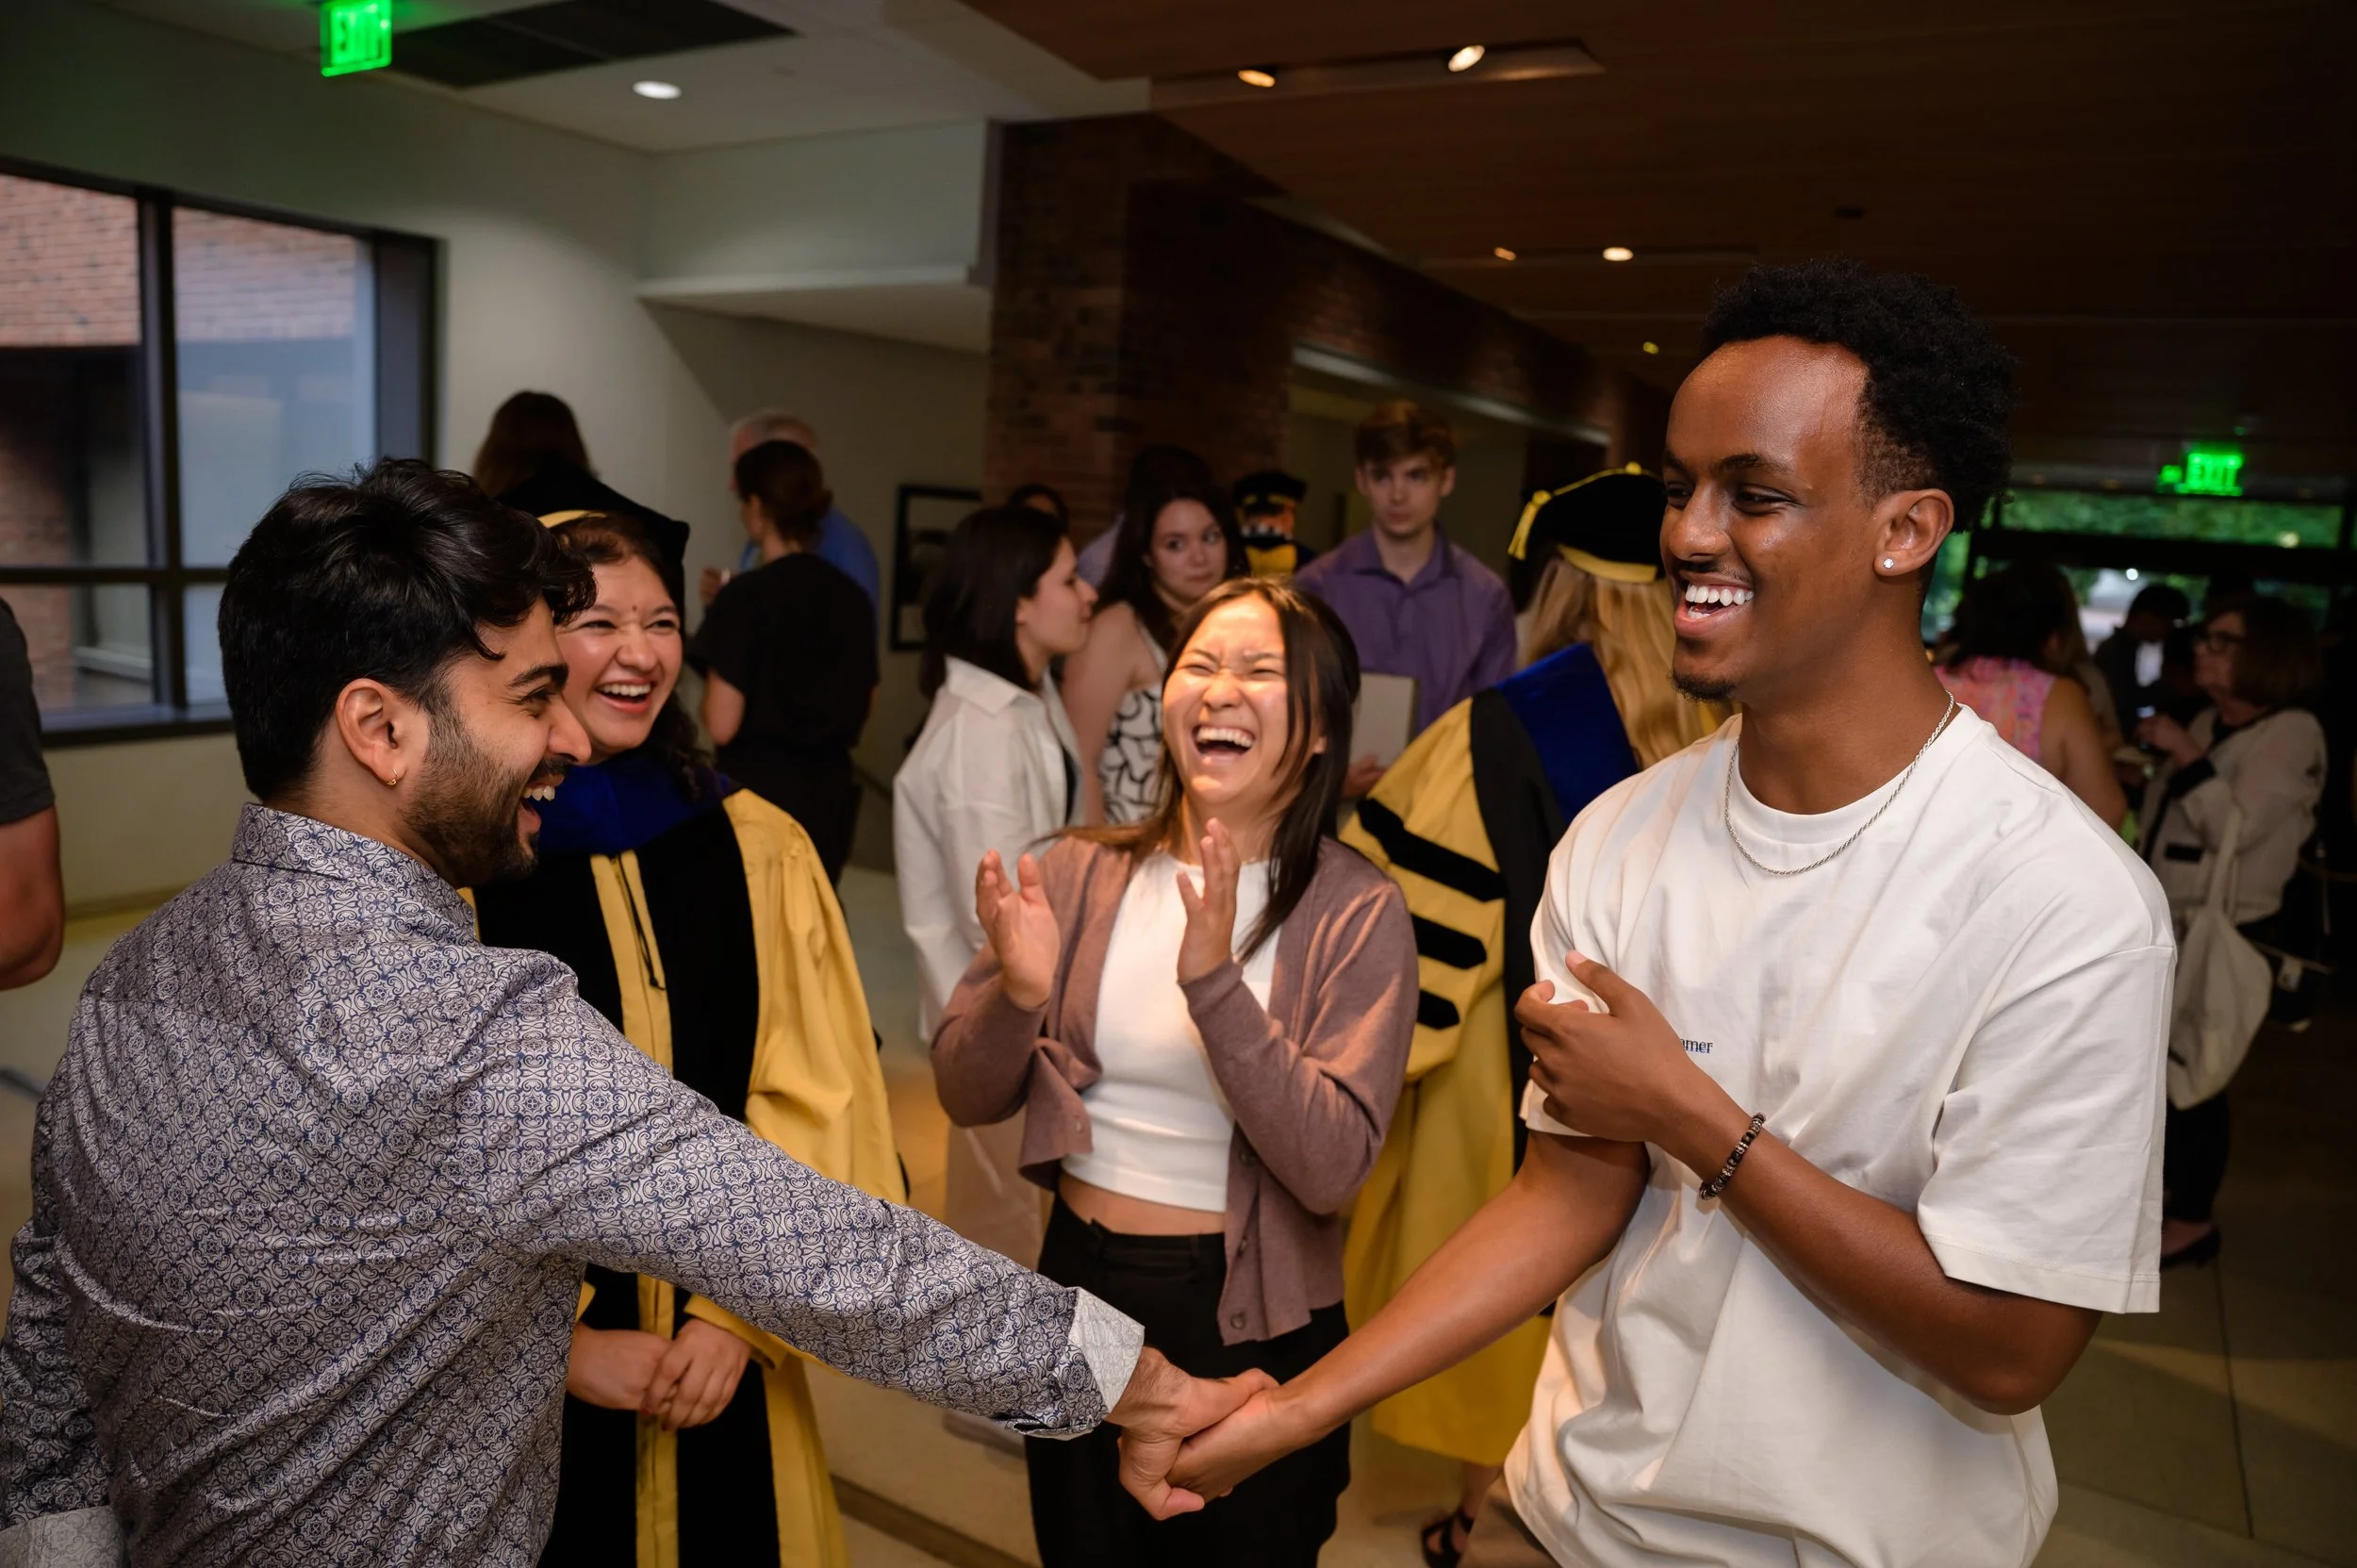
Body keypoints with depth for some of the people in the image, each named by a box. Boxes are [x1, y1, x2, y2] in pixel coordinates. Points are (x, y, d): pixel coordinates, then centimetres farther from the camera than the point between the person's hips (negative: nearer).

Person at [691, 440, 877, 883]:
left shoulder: (747, 595, -13)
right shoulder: (851, 596, 4)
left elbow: (722, 724, -15)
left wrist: (708, 691, 4)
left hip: (759, 791, -6)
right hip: (831, 789, 6)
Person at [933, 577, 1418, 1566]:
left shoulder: (1356, 914, -13)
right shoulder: (1083, 874, -5)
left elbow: (1331, 1168, -22)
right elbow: (966, 1099, -1)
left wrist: (1215, 982, -32)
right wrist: (1017, 994, -21)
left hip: (1253, 1331, -3)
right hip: (1079, 1292, 3)